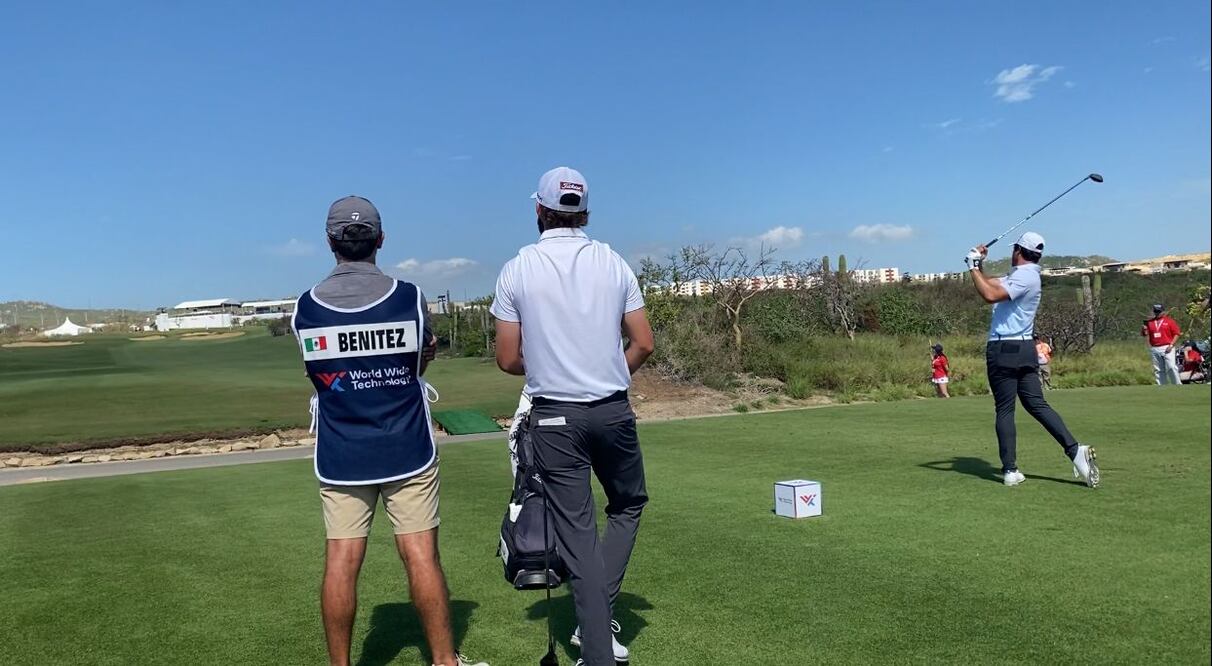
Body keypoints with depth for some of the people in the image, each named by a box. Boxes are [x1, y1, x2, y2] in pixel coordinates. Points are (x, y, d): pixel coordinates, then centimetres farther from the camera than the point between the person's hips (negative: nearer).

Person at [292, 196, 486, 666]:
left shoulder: (305, 308, -3)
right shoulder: (408, 297, -7)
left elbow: (318, 375, 9)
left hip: (339, 457, 2)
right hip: (407, 451, -1)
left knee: (341, 561, 6)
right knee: (421, 556, 4)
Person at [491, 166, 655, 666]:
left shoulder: (517, 270, -3)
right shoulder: (613, 262, 1)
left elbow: (508, 360, -1)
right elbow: (643, 344, 2)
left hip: (554, 417, -1)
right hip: (613, 411, 1)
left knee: (577, 532, 5)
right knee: (628, 505, 22)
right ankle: (599, 616, 11)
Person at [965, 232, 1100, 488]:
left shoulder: (1024, 276, -12)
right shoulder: (1021, 275, 18)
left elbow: (990, 295, -26)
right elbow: (990, 285, 27)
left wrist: (973, 267, -16)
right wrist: (979, 266, 14)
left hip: (1003, 351, -9)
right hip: (1025, 349, 9)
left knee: (1005, 411, -3)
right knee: (1037, 404, 7)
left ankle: (1010, 471, -2)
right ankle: (1075, 450, -5)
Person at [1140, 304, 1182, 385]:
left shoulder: (1169, 321, 3)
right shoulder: (1149, 322, 13)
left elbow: (1176, 333, -1)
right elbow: (1144, 334, 16)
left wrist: (1171, 345, -11)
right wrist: (1144, 330, -7)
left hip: (1167, 348, -4)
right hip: (1154, 349, 4)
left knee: (1171, 367, -14)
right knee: (1158, 370, 6)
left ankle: (1178, 385, -8)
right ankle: (1162, 387, 10)